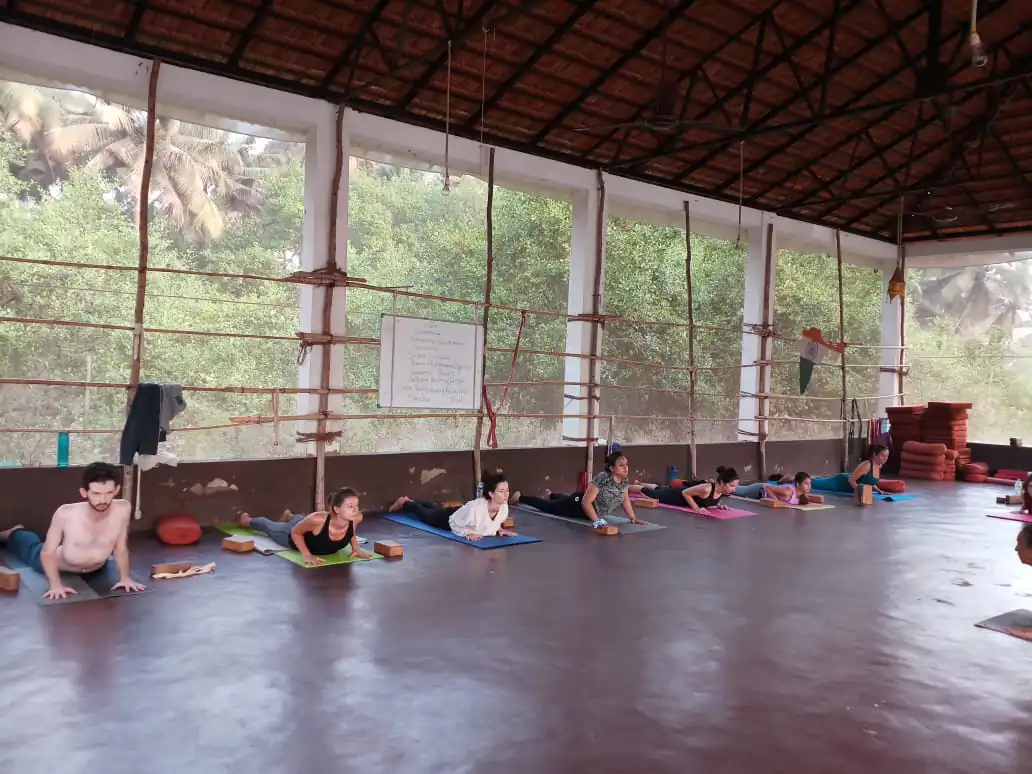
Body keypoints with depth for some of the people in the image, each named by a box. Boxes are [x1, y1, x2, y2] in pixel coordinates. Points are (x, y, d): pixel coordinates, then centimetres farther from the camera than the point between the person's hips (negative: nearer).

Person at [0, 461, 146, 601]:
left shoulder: (123, 509, -35)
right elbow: (47, 553, -24)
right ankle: (15, 532, 60)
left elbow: (121, 548, -19)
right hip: (58, 565, -2)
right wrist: (55, 585, -29)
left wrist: (125, 577, -17)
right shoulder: (65, 514, -39)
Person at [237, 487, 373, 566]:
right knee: (270, 527, 33)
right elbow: (295, 532, -28)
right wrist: (307, 555, -35)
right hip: (294, 532, -3)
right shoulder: (318, 519, -50)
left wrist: (356, 549, -19)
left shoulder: (356, 518, -38)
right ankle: (246, 519, 64)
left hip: (314, 530, 3)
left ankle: (289, 516, 75)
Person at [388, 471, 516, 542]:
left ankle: (411, 501, 65)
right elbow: (454, 522, -30)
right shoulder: (475, 507, -49)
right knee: (425, 514, 27)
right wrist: (467, 533, -41)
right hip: (449, 517, -6)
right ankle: (404, 503, 58)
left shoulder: (504, 507, -30)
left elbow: (495, 521, -4)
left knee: (436, 508, 36)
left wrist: (499, 529, -22)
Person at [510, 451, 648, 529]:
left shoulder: (624, 481, -17)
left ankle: (550, 495, 71)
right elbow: (586, 502, -40)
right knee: (547, 507, 17)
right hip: (578, 505, -7)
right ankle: (520, 497, 41)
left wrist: (633, 518, -9)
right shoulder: (602, 479, -39)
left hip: (591, 508, 7)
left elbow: (625, 500, 1)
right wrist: (597, 521, -42)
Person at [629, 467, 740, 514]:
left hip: (685, 491, 7)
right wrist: (697, 508, -32)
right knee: (646, 491, 21)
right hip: (677, 496, -7)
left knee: (658, 489, 36)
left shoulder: (724, 489, -21)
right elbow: (685, 493, -30)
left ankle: (638, 483, 63)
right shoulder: (706, 489, -45)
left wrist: (718, 504, -14)